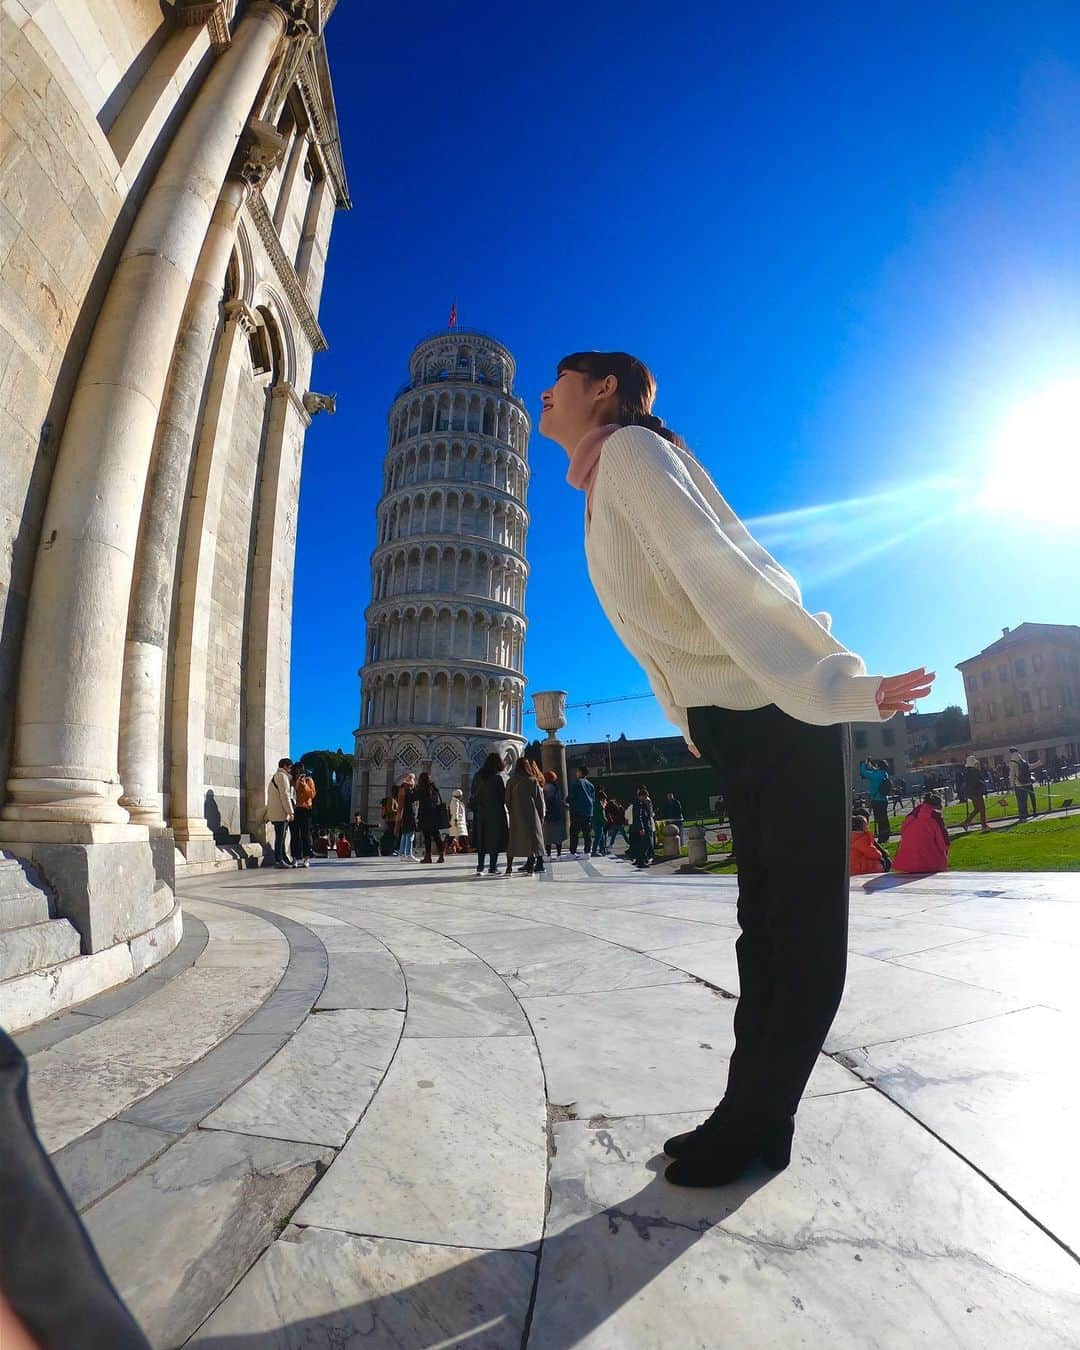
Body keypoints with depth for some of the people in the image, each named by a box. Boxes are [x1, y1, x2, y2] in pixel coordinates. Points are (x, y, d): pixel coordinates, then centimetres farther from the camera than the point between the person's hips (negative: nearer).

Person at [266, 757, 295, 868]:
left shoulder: (276, 776, 23)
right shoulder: (282, 776, -9)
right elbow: (285, 795, -16)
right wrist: (291, 812, -16)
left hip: (275, 812, 10)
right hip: (280, 813, -10)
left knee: (280, 836, 12)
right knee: (280, 837, -7)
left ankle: (284, 859, 16)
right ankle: (278, 860, -5)